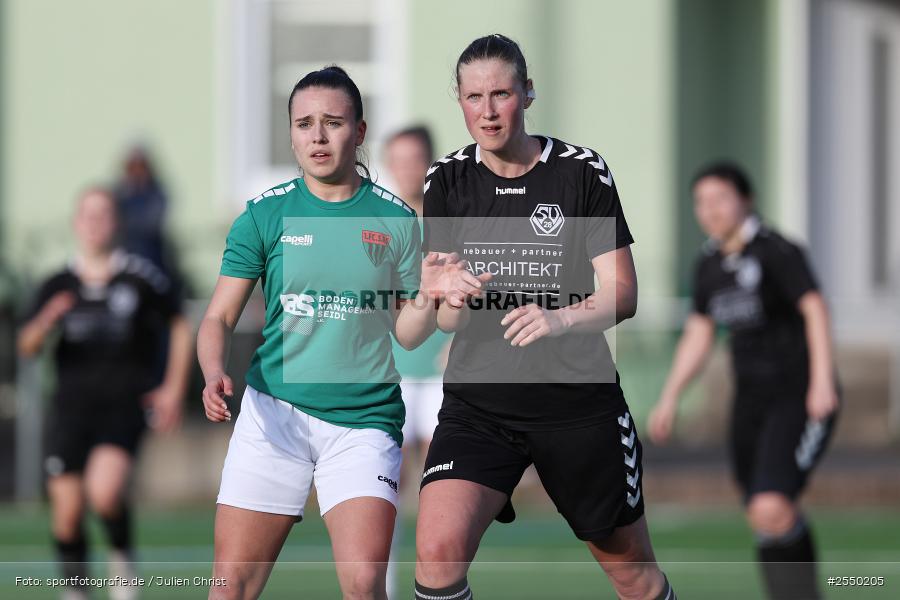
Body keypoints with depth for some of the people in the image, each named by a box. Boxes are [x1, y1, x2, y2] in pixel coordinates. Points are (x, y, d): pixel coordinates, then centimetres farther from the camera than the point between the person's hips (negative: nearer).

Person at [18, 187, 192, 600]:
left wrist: (174, 389, 5)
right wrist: (46, 322, -22)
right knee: (67, 511, -2)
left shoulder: (141, 278, -1)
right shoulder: (59, 286, 4)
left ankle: (122, 556, 5)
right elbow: (27, 347, 0)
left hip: (125, 404, -3)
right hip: (72, 406, 3)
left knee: (105, 491, -25)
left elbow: (180, 328, 11)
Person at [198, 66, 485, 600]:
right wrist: (215, 373, -16)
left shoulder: (395, 219, 3)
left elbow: (406, 334, 8)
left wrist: (428, 297, -12)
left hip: (363, 422, -1)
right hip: (273, 412, 1)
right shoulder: (265, 214, 3)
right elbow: (220, 318, 3)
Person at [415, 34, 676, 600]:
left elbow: (622, 293, -7)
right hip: (479, 399, 1)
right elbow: (446, 319, 7)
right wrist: (452, 304, -18)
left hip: (579, 399, -1)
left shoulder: (582, 171, -4)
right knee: (438, 549, -22)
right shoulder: (448, 181, 4)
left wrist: (561, 319, -27)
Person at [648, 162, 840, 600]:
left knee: (770, 510, -25)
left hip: (800, 400, -7)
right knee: (767, 521, 7)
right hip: (752, 399, 7)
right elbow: (698, 335, 18)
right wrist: (668, 400, 12)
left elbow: (815, 309, -22)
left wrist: (822, 381, -33)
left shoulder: (777, 251, -12)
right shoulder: (710, 264, 10)